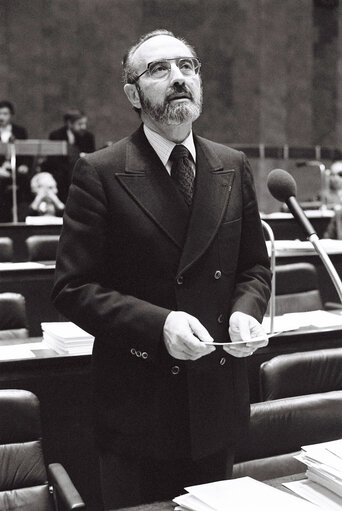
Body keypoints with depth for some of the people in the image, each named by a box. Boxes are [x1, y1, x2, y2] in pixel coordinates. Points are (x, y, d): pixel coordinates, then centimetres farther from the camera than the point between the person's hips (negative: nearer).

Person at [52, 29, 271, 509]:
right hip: (139, 410, -4)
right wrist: (158, 325, -24)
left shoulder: (233, 167, 4)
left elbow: (255, 266, 11)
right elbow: (73, 288, -12)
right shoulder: (100, 173, -10)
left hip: (218, 404, 4)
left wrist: (245, 311, -10)